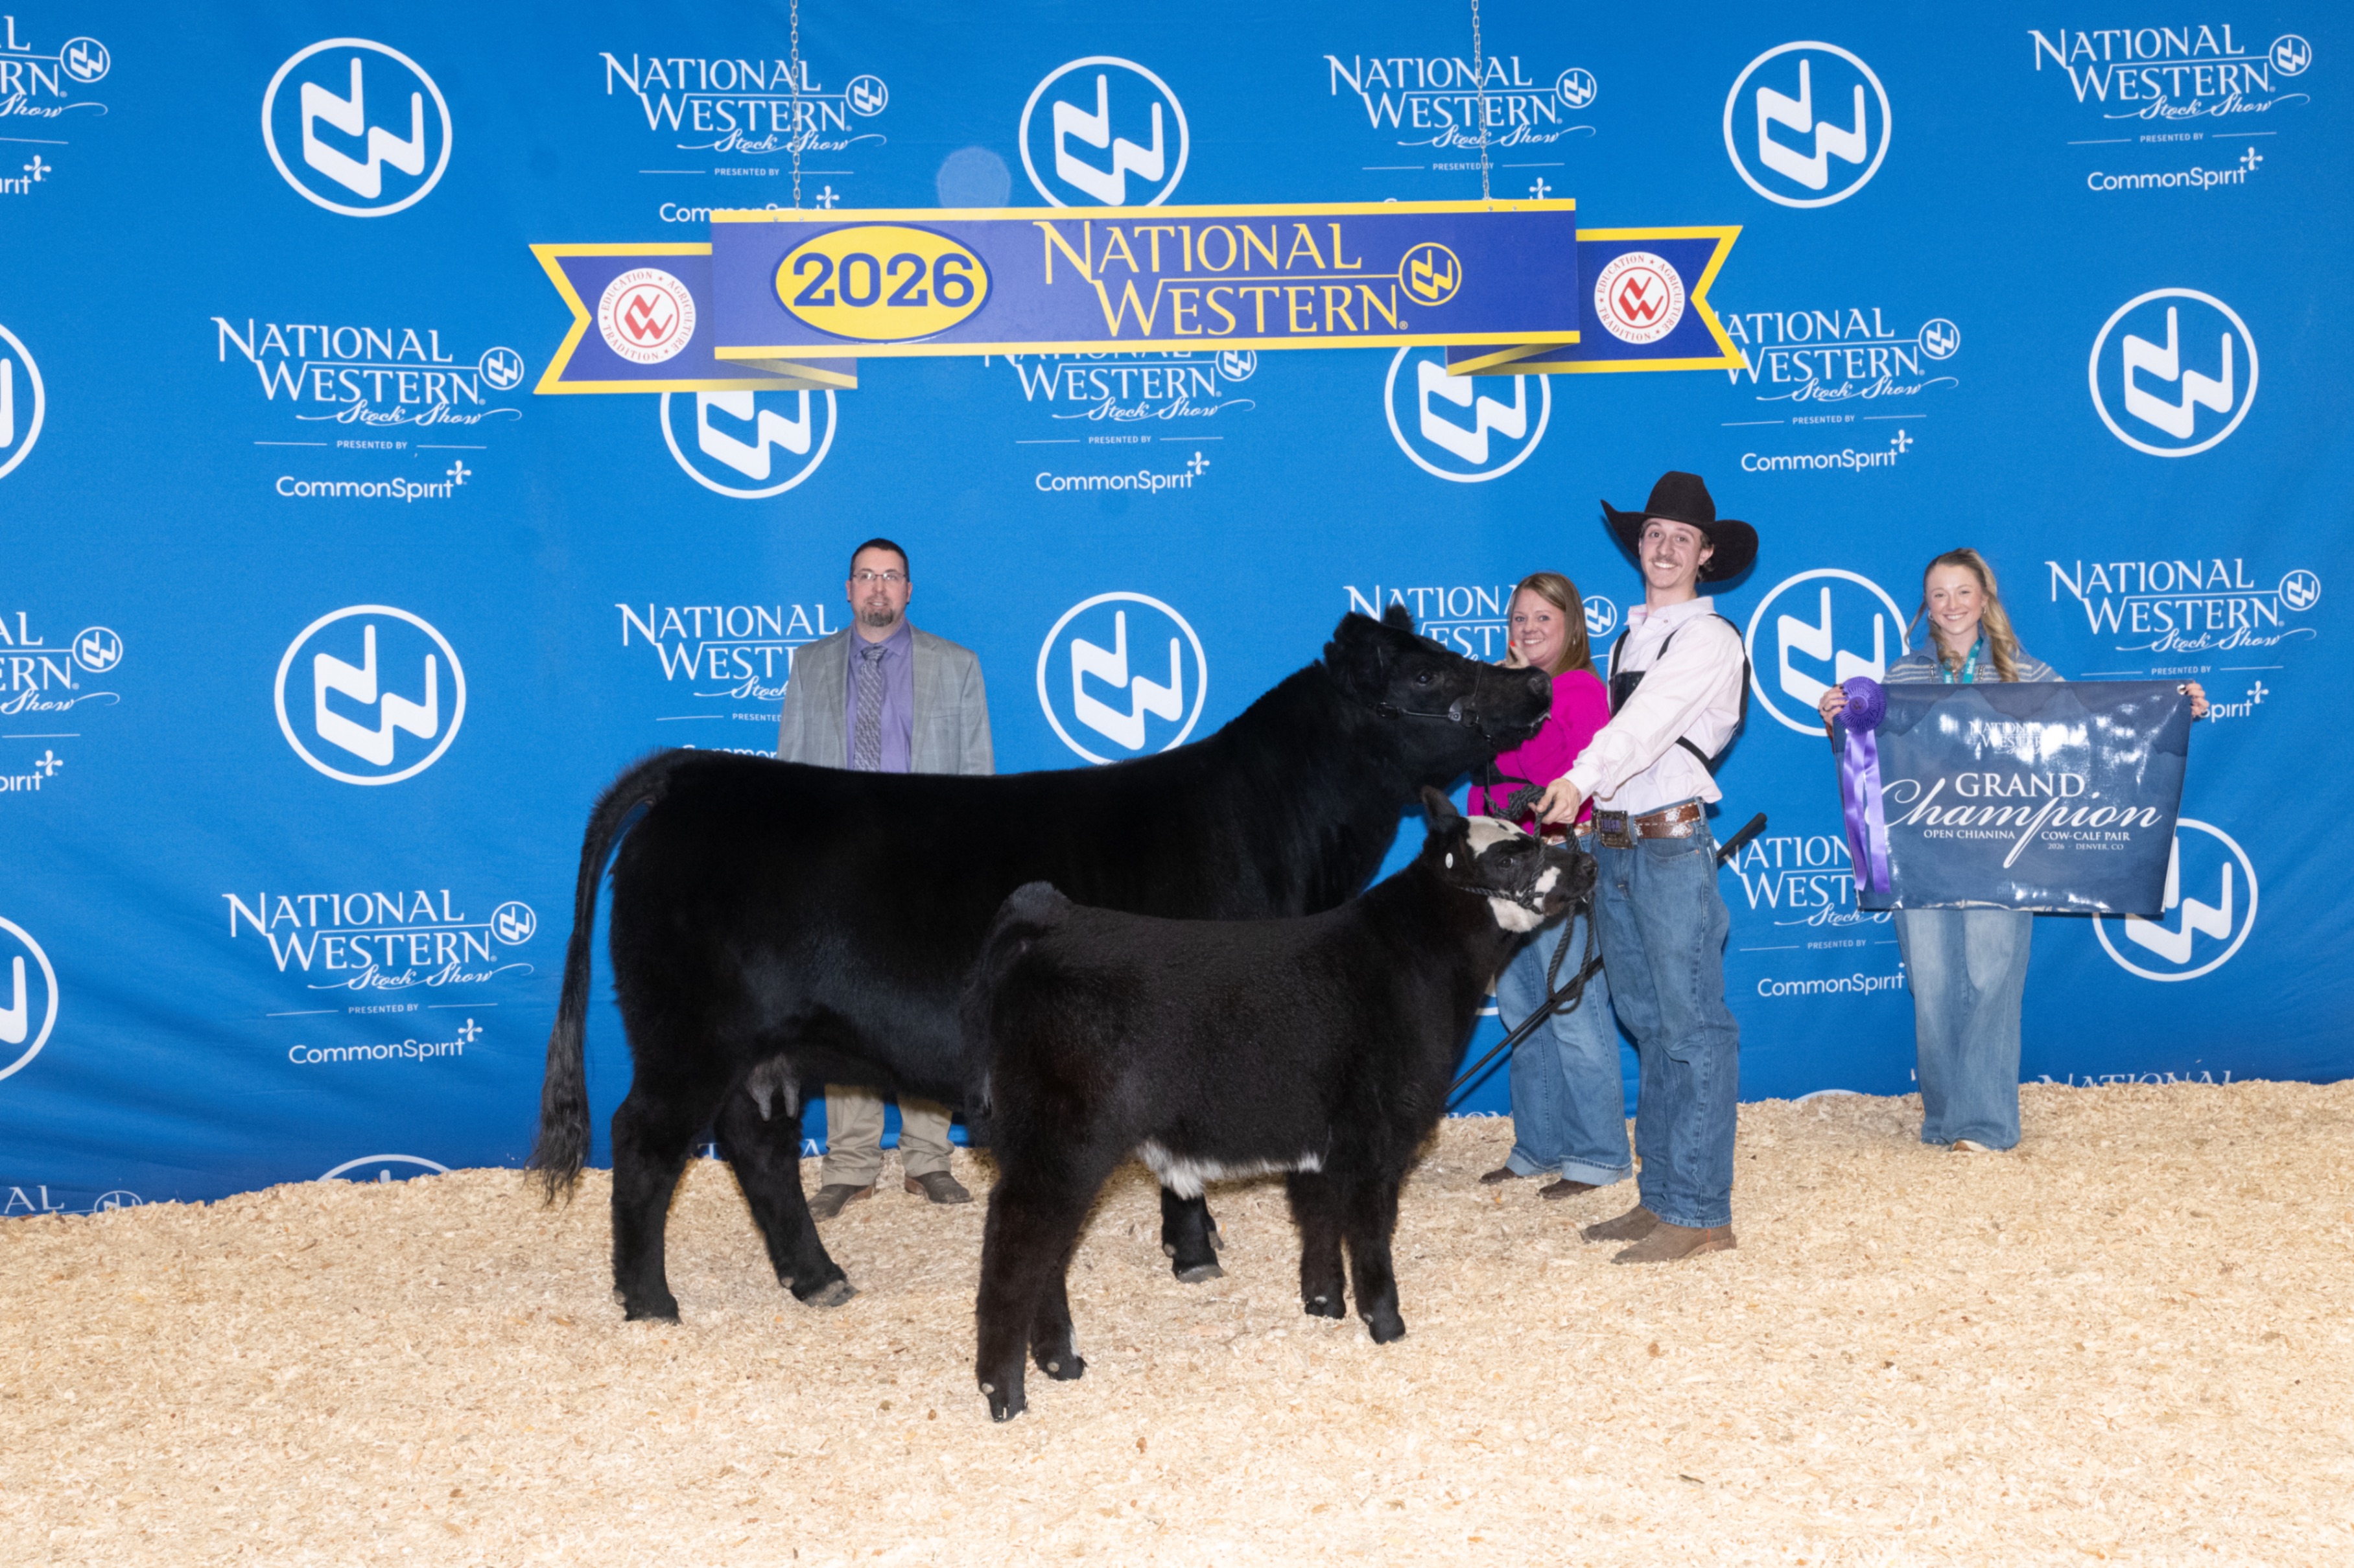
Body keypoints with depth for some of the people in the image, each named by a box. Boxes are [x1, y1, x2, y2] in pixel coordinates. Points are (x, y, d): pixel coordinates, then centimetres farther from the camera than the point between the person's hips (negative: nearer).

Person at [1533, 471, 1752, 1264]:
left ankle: (1700, 1212, -4)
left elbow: (1650, 718, -23)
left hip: (1673, 843, -8)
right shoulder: (1630, 635, 18)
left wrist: (1582, 777, -36)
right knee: (1648, 1026, 12)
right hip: (1613, 842, 8)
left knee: (1692, 1027, -6)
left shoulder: (1709, 638, -7)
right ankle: (1659, 1198, 19)